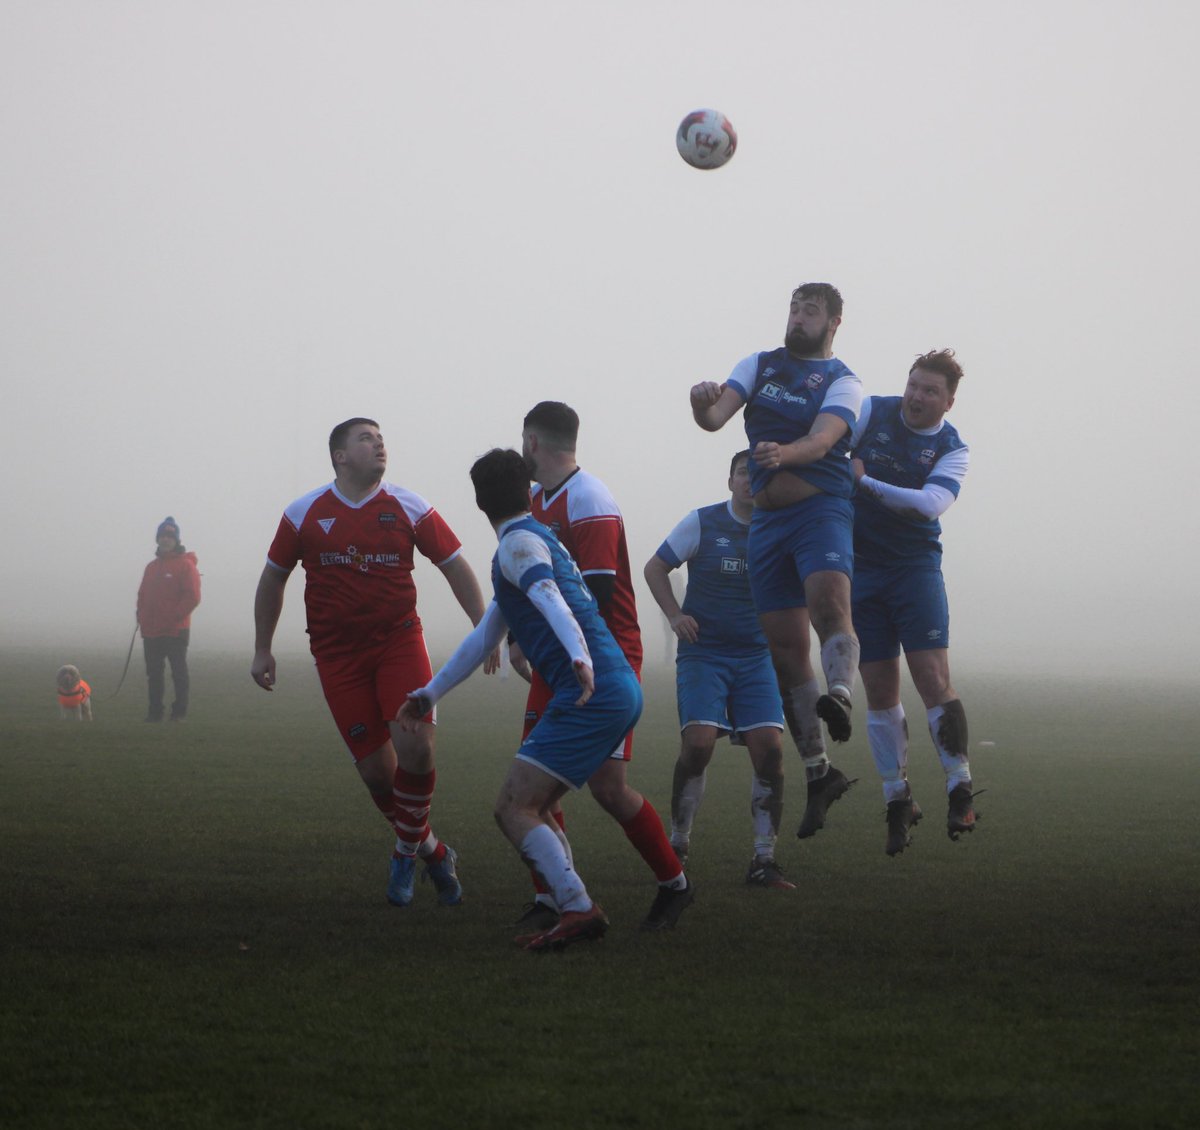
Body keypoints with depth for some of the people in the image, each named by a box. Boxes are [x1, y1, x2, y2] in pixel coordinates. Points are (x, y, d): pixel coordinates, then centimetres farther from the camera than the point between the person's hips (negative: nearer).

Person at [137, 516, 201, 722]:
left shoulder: (185, 565, -4)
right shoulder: (152, 567, 18)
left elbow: (192, 597, -11)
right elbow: (143, 595, 22)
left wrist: (173, 618, -17)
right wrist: (142, 617, 5)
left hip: (176, 632, -7)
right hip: (151, 633, 7)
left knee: (179, 673, -3)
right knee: (154, 674, 8)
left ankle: (180, 712, 0)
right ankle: (155, 711, 12)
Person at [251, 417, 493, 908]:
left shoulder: (409, 509, 1)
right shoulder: (303, 514, 2)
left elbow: (456, 567, 7)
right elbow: (273, 578, 14)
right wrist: (262, 650, 14)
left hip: (399, 641, 0)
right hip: (337, 655, 0)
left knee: (415, 747, -18)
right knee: (374, 768, -5)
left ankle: (407, 849, 6)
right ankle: (432, 851, 18)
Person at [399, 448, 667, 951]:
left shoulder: (519, 543, -4)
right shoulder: (538, 539, 27)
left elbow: (551, 601, -26)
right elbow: (484, 638, 36)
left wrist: (581, 659, -44)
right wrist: (427, 695, 41)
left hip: (591, 695, -9)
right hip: (620, 691, 9)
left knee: (514, 810, -10)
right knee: (534, 806, 18)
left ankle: (578, 909, -22)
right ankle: (568, 908, 12)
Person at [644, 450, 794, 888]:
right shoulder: (702, 523, -1)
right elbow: (655, 567, 8)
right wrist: (675, 615, -6)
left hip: (757, 656, 2)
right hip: (703, 652, -2)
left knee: (769, 749, -10)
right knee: (698, 743, -16)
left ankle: (764, 860, -2)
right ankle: (677, 845, 3)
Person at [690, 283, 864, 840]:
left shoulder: (842, 383, 1)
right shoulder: (758, 365, 13)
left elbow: (822, 440, -17)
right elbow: (716, 416, -1)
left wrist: (784, 452, -39)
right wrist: (702, 405, -25)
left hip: (821, 507, -4)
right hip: (767, 518, 4)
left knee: (828, 600, -35)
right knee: (785, 648, 4)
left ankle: (839, 695, -54)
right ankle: (818, 771, 13)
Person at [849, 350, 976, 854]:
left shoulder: (951, 449, -3)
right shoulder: (873, 413, 0)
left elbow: (929, 504, -20)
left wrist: (865, 482, -24)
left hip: (916, 566, -1)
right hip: (860, 565, 1)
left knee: (934, 680, -12)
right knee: (879, 692, 3)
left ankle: (960, 791, -3)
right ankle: (898, 799, 14)